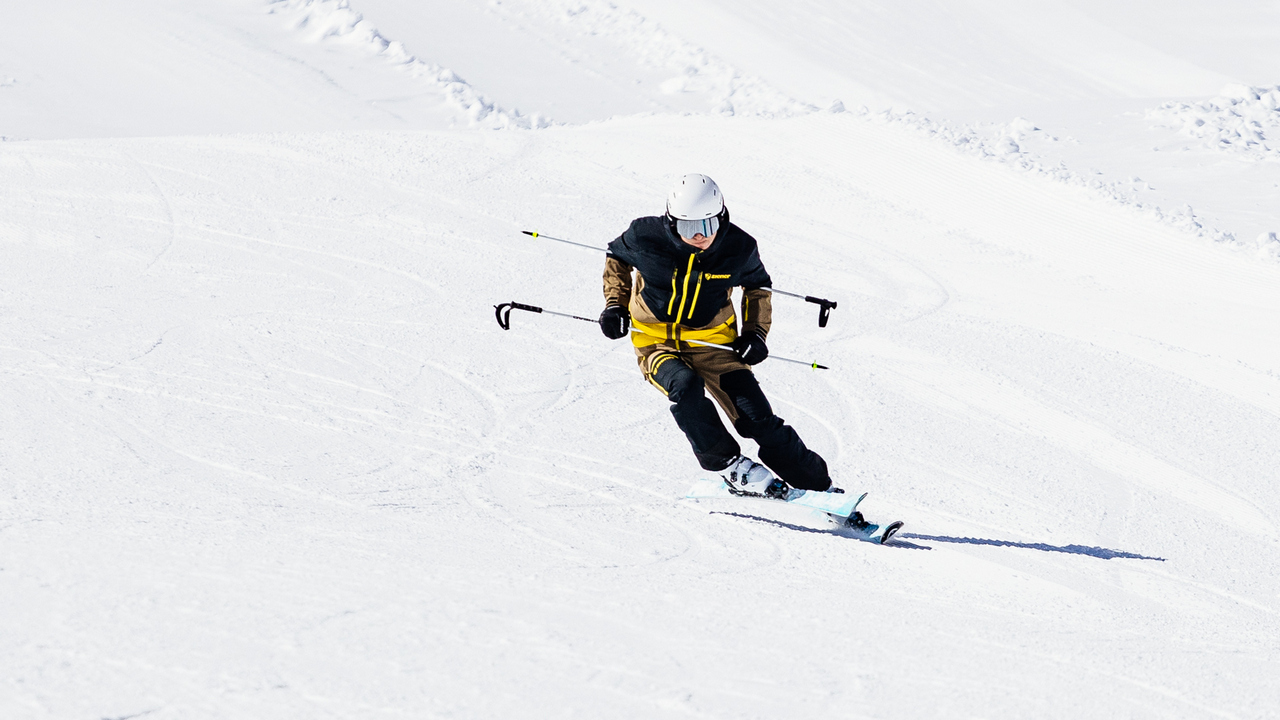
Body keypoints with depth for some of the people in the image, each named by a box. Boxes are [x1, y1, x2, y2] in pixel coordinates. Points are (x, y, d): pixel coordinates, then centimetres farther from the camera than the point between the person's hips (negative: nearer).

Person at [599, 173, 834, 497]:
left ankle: (816, 485, 3)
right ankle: (728, 464, -15)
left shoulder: (738, 248, -13)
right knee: (684, 385, -33)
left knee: (757, 417, -9)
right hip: (656, 340, -1)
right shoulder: (647, 237, -18)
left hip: (712, 341, 1)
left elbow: (758, 285, 9)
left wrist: (755, 333, -1)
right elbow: (617, 257, 6)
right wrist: (615, 304, -6)